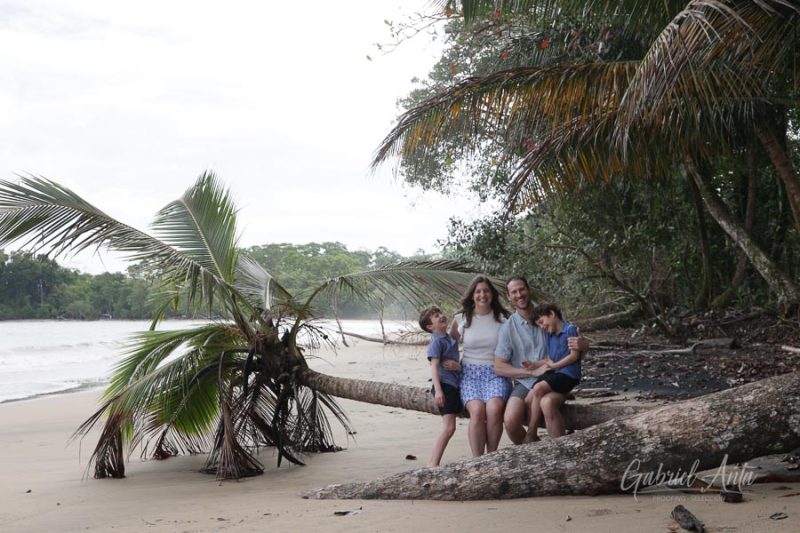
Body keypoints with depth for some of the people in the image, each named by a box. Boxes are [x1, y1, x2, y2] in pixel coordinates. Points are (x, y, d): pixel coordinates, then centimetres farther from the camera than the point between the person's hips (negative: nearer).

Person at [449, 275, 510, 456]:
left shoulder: (503, 318, 8)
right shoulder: (460, 319, 9)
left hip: (496, 373, 0)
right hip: (470, 373, 0)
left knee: (494, 408, -31)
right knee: (477, 410, -29)